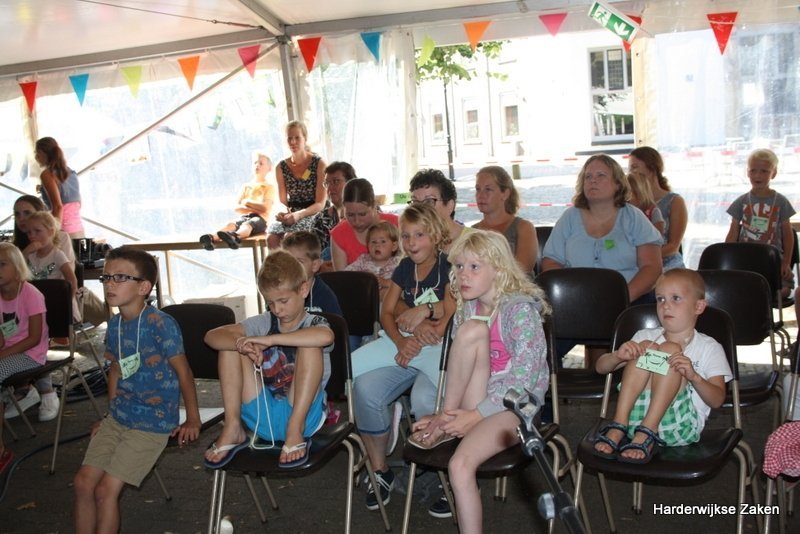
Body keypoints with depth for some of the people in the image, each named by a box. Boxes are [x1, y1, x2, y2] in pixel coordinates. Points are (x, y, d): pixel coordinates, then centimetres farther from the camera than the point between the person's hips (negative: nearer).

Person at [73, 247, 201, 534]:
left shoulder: (160, 324, -19)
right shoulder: (114, 324, 3)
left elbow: (183, 372, -13)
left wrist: (193, 420, -7)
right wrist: (111, 414, 19)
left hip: (153, 423, -7)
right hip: (118, 418, 7)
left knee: (106, 490, -7)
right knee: (83, 482, 5)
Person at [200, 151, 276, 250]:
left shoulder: (269, 187, 11)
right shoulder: (246, 186, 25)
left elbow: (265, 208, -6)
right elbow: (236, 208, 13)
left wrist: (247, 202, 3)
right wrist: (252, 209, -4)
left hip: (259, 218, -4)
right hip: (244, 216, 4)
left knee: (247, 224, -40)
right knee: (231, 224, -31)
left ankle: (235, 236, -75)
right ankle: (212, 238, -62)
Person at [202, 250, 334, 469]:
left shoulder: (313, 323, -5)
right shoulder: (265, 322, 7)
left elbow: (326, 336, -34)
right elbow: (212, 336, -2)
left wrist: (270, 340, -33)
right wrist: (242, 344, -23)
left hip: (303, 414, -4)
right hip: (263, 416, 4)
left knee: (310, 347, -26)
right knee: (230, 345, -6)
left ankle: (296, 430, -22)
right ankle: (232, 429, -7)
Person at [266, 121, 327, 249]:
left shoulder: (319, 164, -4)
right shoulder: (281, 168, 8)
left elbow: (320, 203, -7)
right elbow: (282, 201, 9)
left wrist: (299, 214, -24)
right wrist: (282, 213, -16)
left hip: (313, 214, -3)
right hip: (291, 215, 4)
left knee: (289, 236, -32)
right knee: (272, 237, -27)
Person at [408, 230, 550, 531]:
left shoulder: (519, 309, -13)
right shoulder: (468, 309, 7)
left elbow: (525, 378, -18)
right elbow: (458, 370, 12)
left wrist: (477, 415, -20)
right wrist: (449, 412, -2)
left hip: (514, 403, -6)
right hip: (475, 402, 6)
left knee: (460, 466, -35)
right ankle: (448, 422, -16)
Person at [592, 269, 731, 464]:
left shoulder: (709, 348, 11)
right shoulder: (646, 337, 19)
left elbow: (717, 400, -1)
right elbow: (601, 367, 12)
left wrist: (694, 376, -21)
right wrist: (618, 356, -11)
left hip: (680, 427, -2)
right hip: (637, 418, 2)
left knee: (670, 349, -18)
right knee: (646, 348, -13)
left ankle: (645, 435, -29)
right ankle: (618, 427, -25)